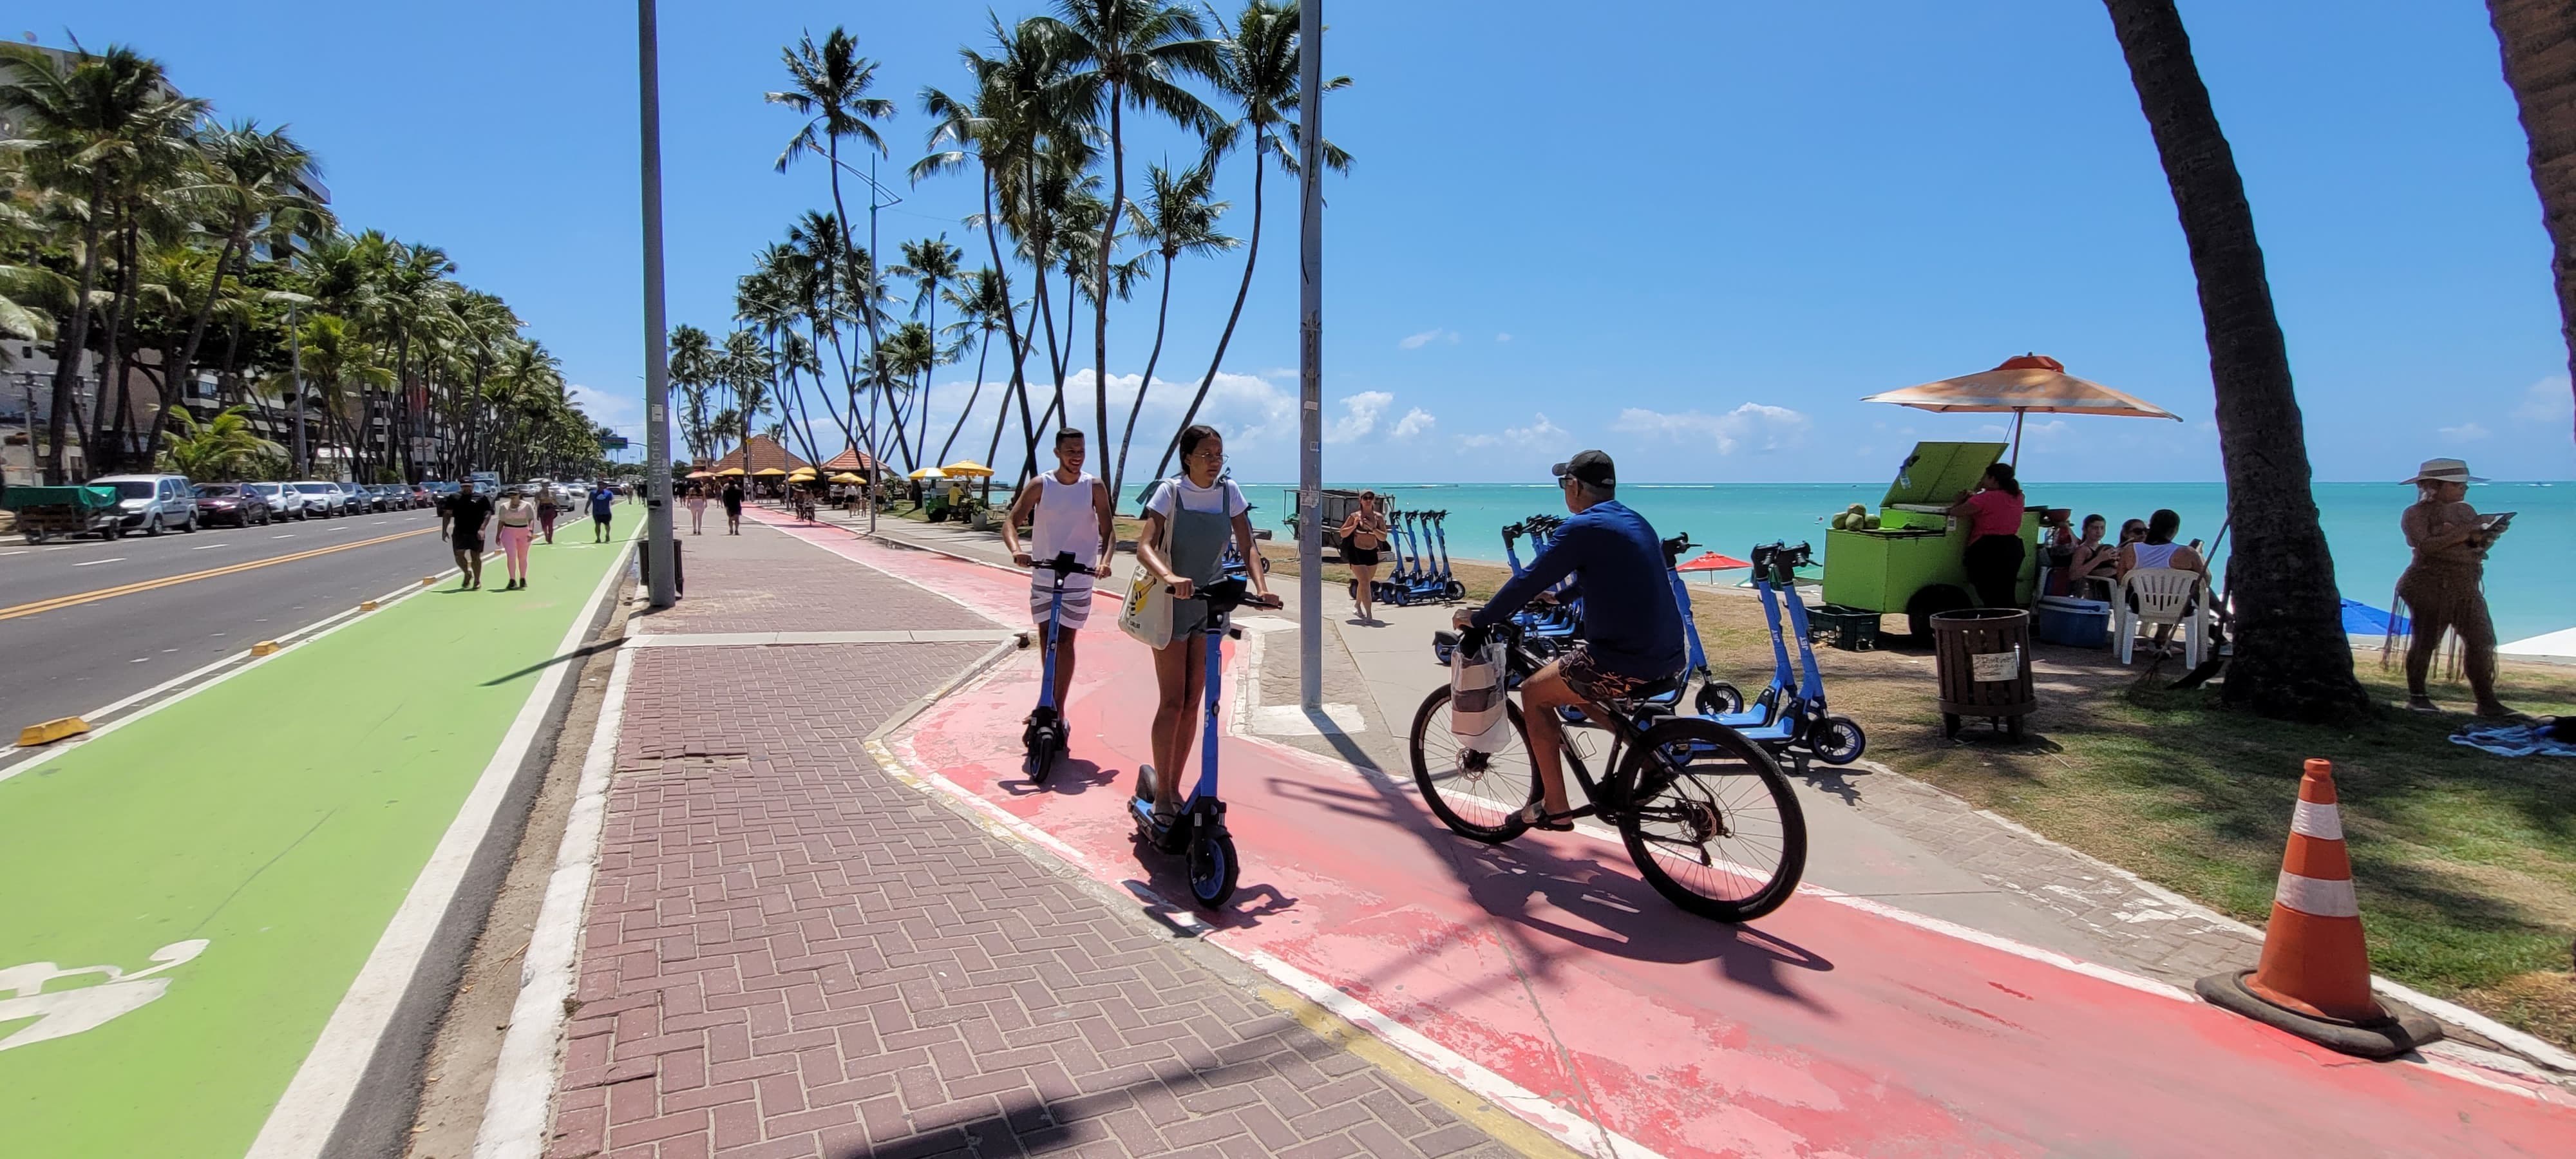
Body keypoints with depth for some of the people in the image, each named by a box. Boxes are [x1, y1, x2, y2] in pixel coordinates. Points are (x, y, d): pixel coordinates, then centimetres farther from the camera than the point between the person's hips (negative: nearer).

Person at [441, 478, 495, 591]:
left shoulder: (481, 498, 2)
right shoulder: (453, 498, 9)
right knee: (459, 555, -4)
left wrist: (482, 529, -15)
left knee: (475, 556, 3)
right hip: (459, 532, 2)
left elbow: (488, 514, -3)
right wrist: (444, 530, 2)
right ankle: (467, 574, 23)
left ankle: (477, 581, 13)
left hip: (476, 533, -2)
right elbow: (447, 514, 10)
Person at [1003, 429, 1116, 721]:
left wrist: (1105, 559, -25)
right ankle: (1048, 702, 25)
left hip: (1078, 579, -1)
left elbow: (1108, 531, -5)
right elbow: (1011, 521, -8)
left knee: (1064, 641, 2)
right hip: (1042, 576, 1)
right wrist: (1016, 550, -28)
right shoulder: (1041, 485, -4)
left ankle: (1058, 708, 9)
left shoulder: (1094, 487, -5)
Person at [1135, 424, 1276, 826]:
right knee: (1172, 702, -5)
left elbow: (1248, 545, -4)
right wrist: (1171, 577, -43)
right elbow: (1144, 547, -23)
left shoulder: (1229, 492, -1)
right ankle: (1162, 795, 5)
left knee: (1193, 702, 7)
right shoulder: (1170, 492, -12)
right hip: (1174, 602, -4)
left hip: (1212, 602, 4)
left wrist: (1261, 584, -22)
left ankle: (1173, 787, 19)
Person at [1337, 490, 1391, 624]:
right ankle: (1369, 615, -14)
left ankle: (1358, 606, 42)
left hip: (1372, 553, 4)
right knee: (1365, 582, -12)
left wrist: (1373, 528, -20)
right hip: (1357, 553, -4)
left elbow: (1383, 537, -5)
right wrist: (1354, 526, -15)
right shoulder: (1355, 516, -4)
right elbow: (1343, 533, 0)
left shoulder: (1378, 517, 1)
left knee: (1365, 582, 17)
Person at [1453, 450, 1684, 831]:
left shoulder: (1584, 527, -12)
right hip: (1668, 656, 9)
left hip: (1627, 663, -9)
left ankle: (1555, 807, 12)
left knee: (1534, 693, 10)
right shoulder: (1636, 522, 15)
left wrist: (1477, 619, 1)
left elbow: (1528, 581, -11)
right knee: (1569, 677, 29)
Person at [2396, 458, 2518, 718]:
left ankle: (2487, 701, 3)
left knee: (2481, 640, 1)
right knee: (2425, 640, -3)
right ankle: (2416, 696, 6)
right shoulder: (2416, 514, -3)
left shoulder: (2466, 510, 17)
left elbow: (2481, 545, 14)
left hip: (2467, 586, 7)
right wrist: (2465, 532, -20)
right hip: (2430, 584, -6)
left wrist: (2486, 535, -8)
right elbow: (2425, 544, -18)